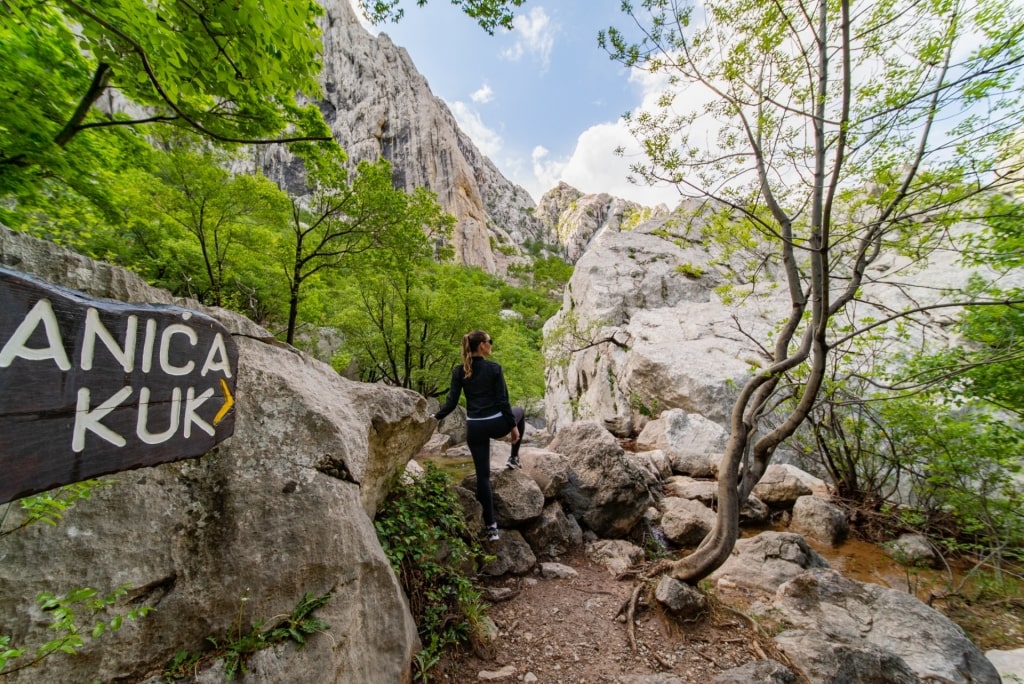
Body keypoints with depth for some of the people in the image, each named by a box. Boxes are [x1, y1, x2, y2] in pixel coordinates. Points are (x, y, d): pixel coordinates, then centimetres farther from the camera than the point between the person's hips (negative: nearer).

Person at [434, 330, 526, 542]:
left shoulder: (458, 371, 0)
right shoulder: (494, 368, -10)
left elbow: (452, 403, -3)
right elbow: (503, 401, -10)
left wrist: (436, 417, 10)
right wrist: (513, 426, -1)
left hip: (474, 428, 3)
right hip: (496, 424, -3)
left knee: (483, 474, 12)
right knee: (520, 412, 31)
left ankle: (491, 525, 15)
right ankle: (514, 458, 33)